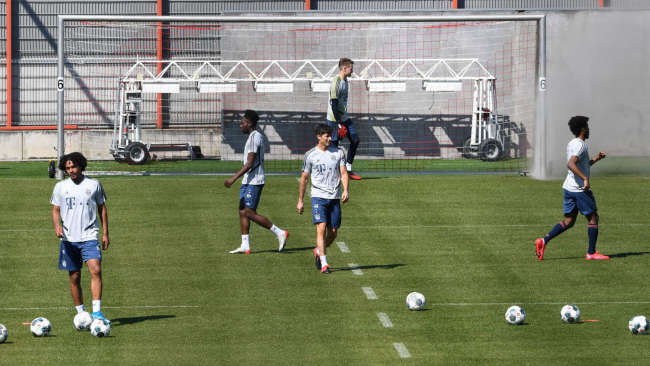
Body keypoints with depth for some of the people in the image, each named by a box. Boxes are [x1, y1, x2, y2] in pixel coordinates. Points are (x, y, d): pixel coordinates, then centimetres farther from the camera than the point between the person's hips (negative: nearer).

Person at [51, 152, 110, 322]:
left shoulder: (94, 184, 3)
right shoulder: (60, 187, 6)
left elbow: (102, 208, 11)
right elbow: (56, 209, 11)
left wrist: (105, 233, 8)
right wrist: (57, 225, -10)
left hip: (89, 236, -2)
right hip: (69, 239, 2)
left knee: (96, 270, -20)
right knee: (74, 277, 5)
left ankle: (96, 312, -23)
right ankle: (80, 313, 18)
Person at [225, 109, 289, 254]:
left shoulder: (255, 137, -16)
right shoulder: (256, 136, 16)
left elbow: (249, 164, -22)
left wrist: (233, 178, -23)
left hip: (254, 182, -10)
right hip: (247, 182, 10)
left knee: (250, 213, -10)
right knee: (242, 212, 7)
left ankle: (280, 233, -5)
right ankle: (245, 246, 7)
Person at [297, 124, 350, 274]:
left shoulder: (338, 153, 6)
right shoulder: (310, 155, 2)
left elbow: (343, 173, 3)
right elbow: (304, 178, 10)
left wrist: (345, 190, -15)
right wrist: (300, 200, 10)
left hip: (334, 198, 3)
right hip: (318, 197, -3)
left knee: (333, 233, 6)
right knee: (321, 228, -16)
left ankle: (319, 251, 35)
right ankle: (324, 264, -16)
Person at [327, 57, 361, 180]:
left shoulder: (345, 81, 13)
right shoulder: (336, 82, -17)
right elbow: (334, 104, -21)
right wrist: (339, 124, -23)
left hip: (344, 118, 9)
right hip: (334, 119, -9)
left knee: (355, 140, 4)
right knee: (334, 144, -5)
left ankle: (348, 170, 9)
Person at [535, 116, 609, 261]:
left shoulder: (571, 144, 16)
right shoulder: (580, 145, -15)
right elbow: (571, 164, -30)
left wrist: (596, 159, 24)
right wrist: (585, 178, -34)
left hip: (569, 188, 9)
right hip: (580, 189, -9)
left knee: (568, 222, 10)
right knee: (593, 218, 2)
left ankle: (543, 241, -2)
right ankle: (591, 253, 6)